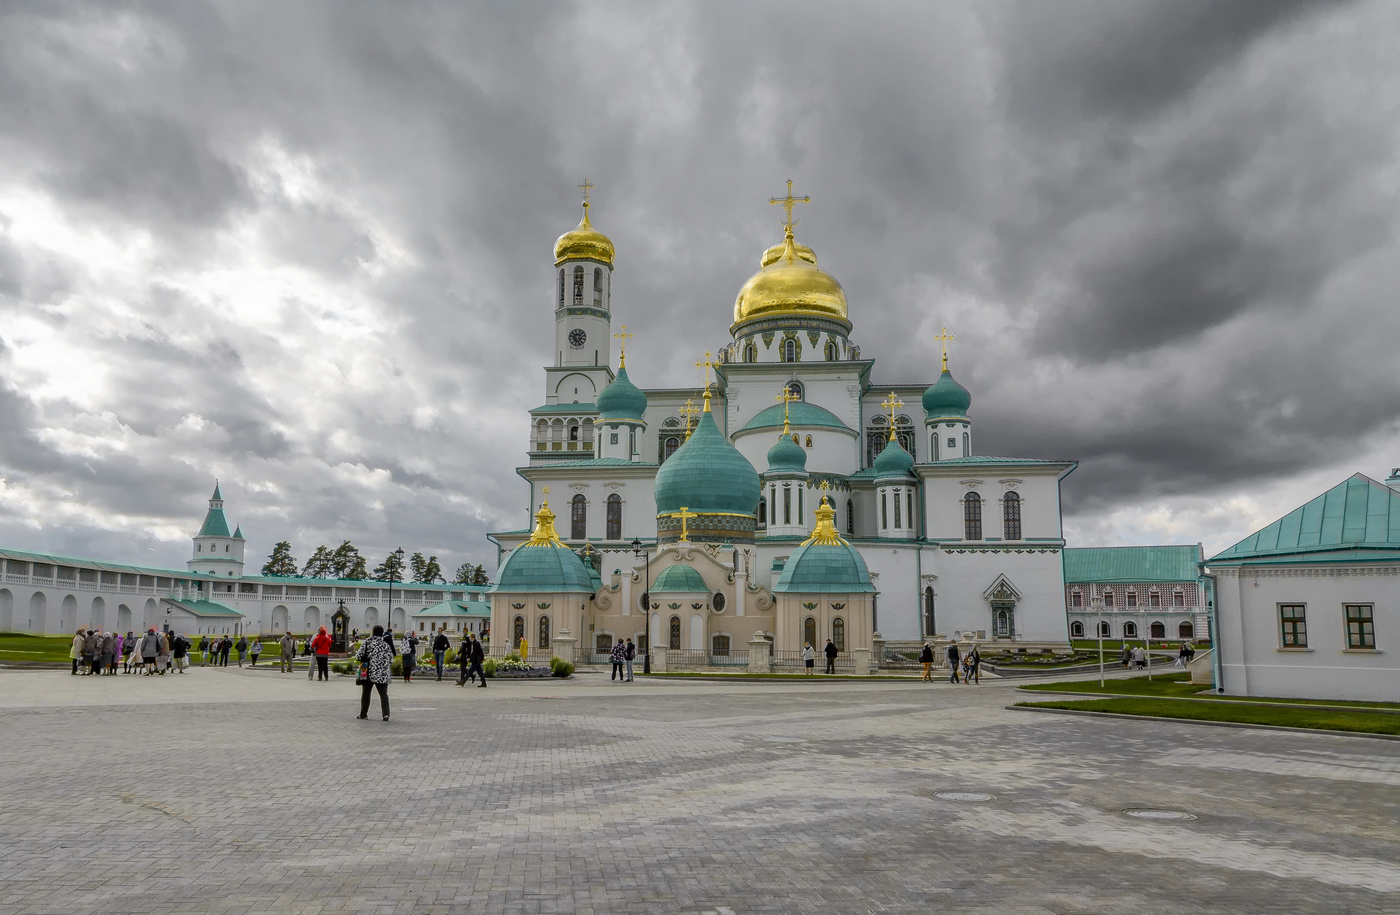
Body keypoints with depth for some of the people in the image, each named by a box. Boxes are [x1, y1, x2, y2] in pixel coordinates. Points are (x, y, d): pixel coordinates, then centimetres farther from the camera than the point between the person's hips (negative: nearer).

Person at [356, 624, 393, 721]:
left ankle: (363, 714, 20)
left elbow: (360, 655, -7)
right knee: (383, 694, 2)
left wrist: (357, 658, 15)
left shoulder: (367, 642, -4)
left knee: (366, 693, 14)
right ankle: (386, 713, -13)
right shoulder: (386, 644, 2)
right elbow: (391, 660, 4)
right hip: (383, 674, 1)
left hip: (369, 672, -1)